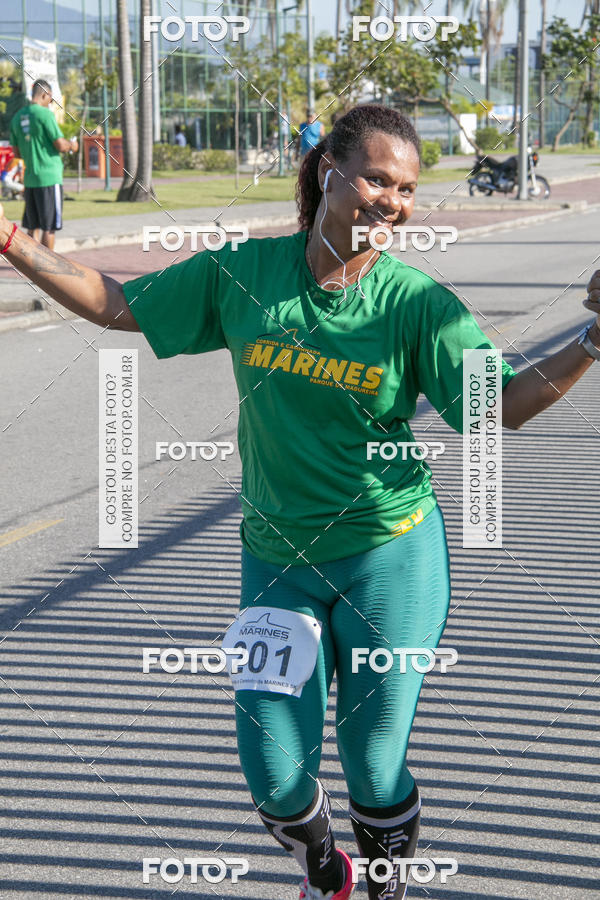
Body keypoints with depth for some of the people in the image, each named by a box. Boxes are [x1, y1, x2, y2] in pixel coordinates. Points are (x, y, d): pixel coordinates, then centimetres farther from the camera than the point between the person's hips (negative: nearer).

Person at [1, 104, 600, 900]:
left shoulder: (417, 303, -10)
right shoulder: (242, 273, -4)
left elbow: (504, 404, -14)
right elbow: (115, 304, 5)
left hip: (389, 554, -2)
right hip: (276, 559, 2)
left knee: (375, 765, 6)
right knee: (275, 774, 3)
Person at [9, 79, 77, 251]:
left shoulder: (17, 117, 11)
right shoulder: (45, 114, -11)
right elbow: (61, 145, -13)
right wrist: (71, 145, 8)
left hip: (29, 178, 7)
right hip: (49, 178, -7)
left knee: (32, 227, 11)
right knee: (49, 227, -1)